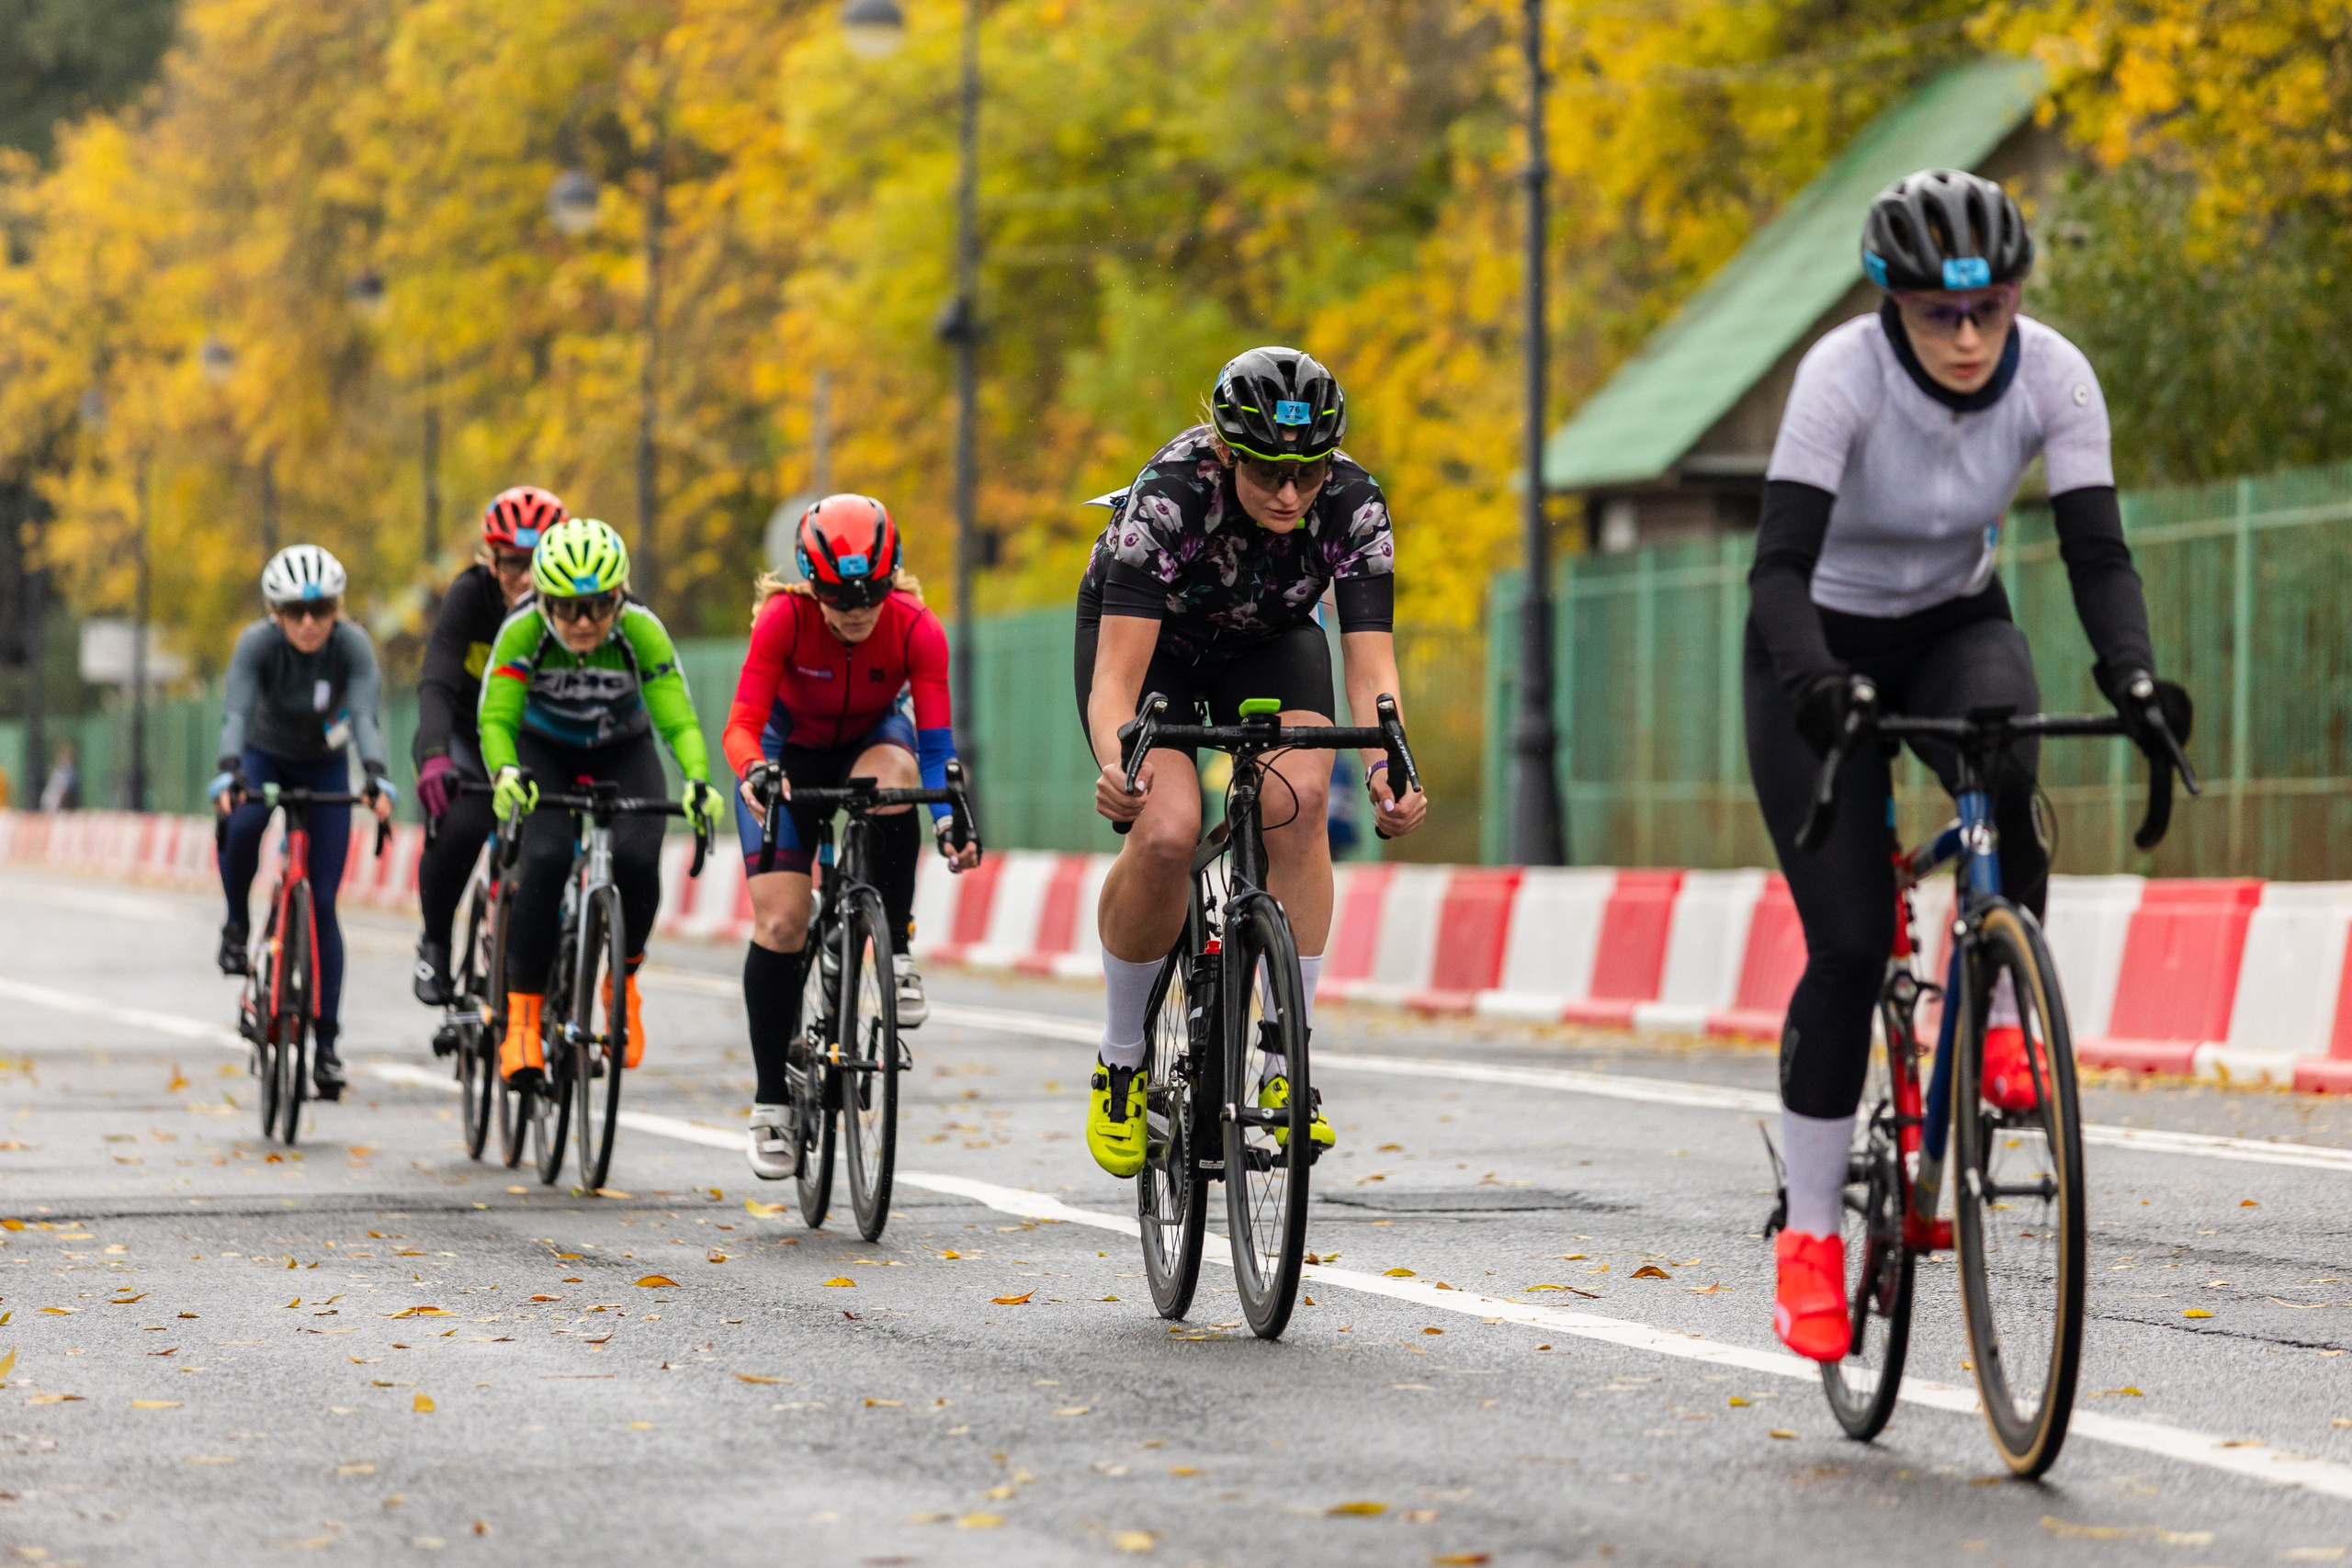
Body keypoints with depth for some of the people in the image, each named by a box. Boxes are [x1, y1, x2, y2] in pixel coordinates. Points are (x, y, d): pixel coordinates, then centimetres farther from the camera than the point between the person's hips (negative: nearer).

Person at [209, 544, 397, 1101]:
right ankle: (237, 925, -9)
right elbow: (236, 711, -39)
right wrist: (228, 773, -57)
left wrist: (377, 777, -57)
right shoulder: (258, 643, -27)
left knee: (322, 904, -5)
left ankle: (326, 1043, 0)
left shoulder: (353, 645, -26)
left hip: (325, 768, 0)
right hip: (264, 757, 0)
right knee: (240, 824, -36)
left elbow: (366, 715, -39)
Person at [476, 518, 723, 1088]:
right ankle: (521, 1018, -20)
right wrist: (506, 773, -54)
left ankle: (625, 981, 3)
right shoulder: (524, 632, -29)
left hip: (624, 753, 1)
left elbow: (679, 719, -32)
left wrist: (698, 780, -51)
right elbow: (496, 718, -33)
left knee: (636, 859, -26)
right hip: (543, 752, -1)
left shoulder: (641, 631, -28)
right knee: (546, 859, -28)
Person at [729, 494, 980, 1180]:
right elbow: (742, 725, -35)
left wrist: (951, 816, -50)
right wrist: (756, 771, -57)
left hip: (870, 741, 1)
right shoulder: (784, 619, -29)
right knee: (780, 923, -14)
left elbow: (937, 740, -31)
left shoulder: (916, 629, -27)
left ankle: (896, 955, -20)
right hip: (791, 751, -1)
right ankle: (771, 1103, -1)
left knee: (893, 775, -38)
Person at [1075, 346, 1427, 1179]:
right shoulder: (1169, 495, -37)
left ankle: (1285, 1070, -20)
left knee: (1298, 799, -28)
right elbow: (1116, 679, -41)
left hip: (1268, 641, 2)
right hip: (1147, 636, -2)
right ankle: (1120, 1064, -5)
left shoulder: (1354, 505, -29)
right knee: (1167, 831, -27)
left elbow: (1371, 664, -32)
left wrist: (1386, 769, -52)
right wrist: (1118, 769, -62)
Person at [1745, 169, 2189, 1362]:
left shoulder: (2052, 376, -19)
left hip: (1956, 626, 3)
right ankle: (1809, 1238, 0)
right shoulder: (1844, 374, -28)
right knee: (1850, 945, -12)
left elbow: (2098, 552, -23)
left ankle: (1999, 1023, -12)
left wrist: (2133, 674, -42)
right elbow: (1780, 562, -36)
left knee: (2007, 778, -34)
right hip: (1823, 645, -2)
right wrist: (1817, 681, -54)